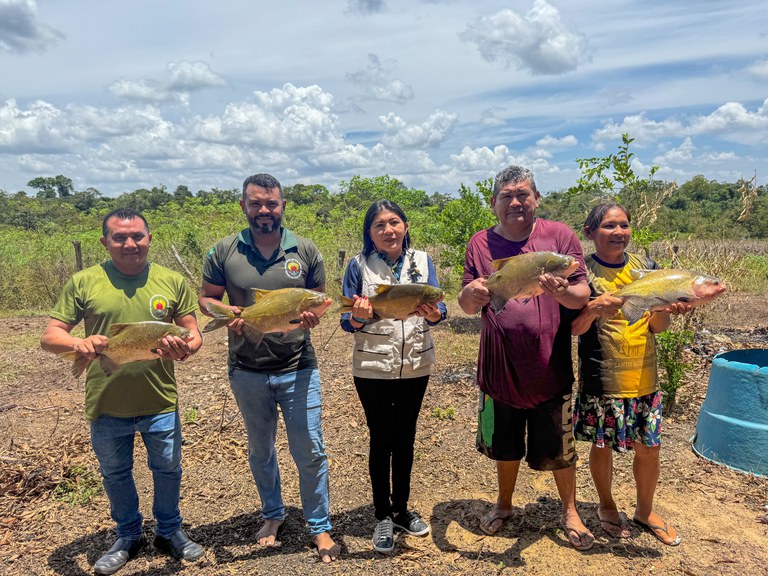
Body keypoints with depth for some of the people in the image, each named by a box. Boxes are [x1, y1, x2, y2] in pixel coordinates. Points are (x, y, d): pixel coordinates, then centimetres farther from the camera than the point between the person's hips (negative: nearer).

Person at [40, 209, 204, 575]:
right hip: (106, 405, 0)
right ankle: (128, 537, 44)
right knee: (115, 474, 19)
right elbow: (49, 337, -4)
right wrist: (78, 343, -27)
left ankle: (170, 531, 41)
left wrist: (184, 349, -24)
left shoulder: (172, 282, -3)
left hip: (161, 402, 0)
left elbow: (194, 334, 0)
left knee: (168, 469, 15)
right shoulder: (83, 282, -5)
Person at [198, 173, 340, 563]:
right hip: (247, 370, 2)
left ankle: (319, 527, 26)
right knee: (260, 449, 20)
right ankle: (273, 514, 43)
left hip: (298, 368, -1)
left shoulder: (305, 251, -2)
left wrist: (312, 316, -17)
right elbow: (206, 299, 5)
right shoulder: (224, 252, -3)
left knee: (310, 451, 5)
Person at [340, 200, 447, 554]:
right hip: (372, 368, -2)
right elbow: (348, 322, -4)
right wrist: (358, 316, -27)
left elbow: (438, 309, -1)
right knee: (381, 440, 8)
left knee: (405, 438, 15)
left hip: (416, 365, 3)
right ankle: (382, 516, 27)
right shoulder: (359, 265, -5)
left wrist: (433, 313, -25)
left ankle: (400, 509, 35)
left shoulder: (421, 260, 1)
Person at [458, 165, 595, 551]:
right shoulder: (480, 244, 1)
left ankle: (570, 512, 36)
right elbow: (467, 306, 1)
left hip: (549, 365, -1)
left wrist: (562, 291, -28)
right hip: (499, 366, 2)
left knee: (558, 447, 11)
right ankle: (504, 504, 42)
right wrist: (471, 293, -23)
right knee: (505, 444, 18)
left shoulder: (559, 236, -4)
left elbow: (583, 296, -6)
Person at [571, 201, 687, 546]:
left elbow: (656, 327, 3)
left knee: (649, 447, 12)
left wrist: (666, 309, -19)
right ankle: (606, 506, 36)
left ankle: (645, 510, 37)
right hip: (601, 379, -3)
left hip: (644, 377, 4)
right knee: (602, 445, 11)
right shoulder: (583, 271, -8)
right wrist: (594, 309, -29)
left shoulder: (645, 266, 3)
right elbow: (573, 328, -10)